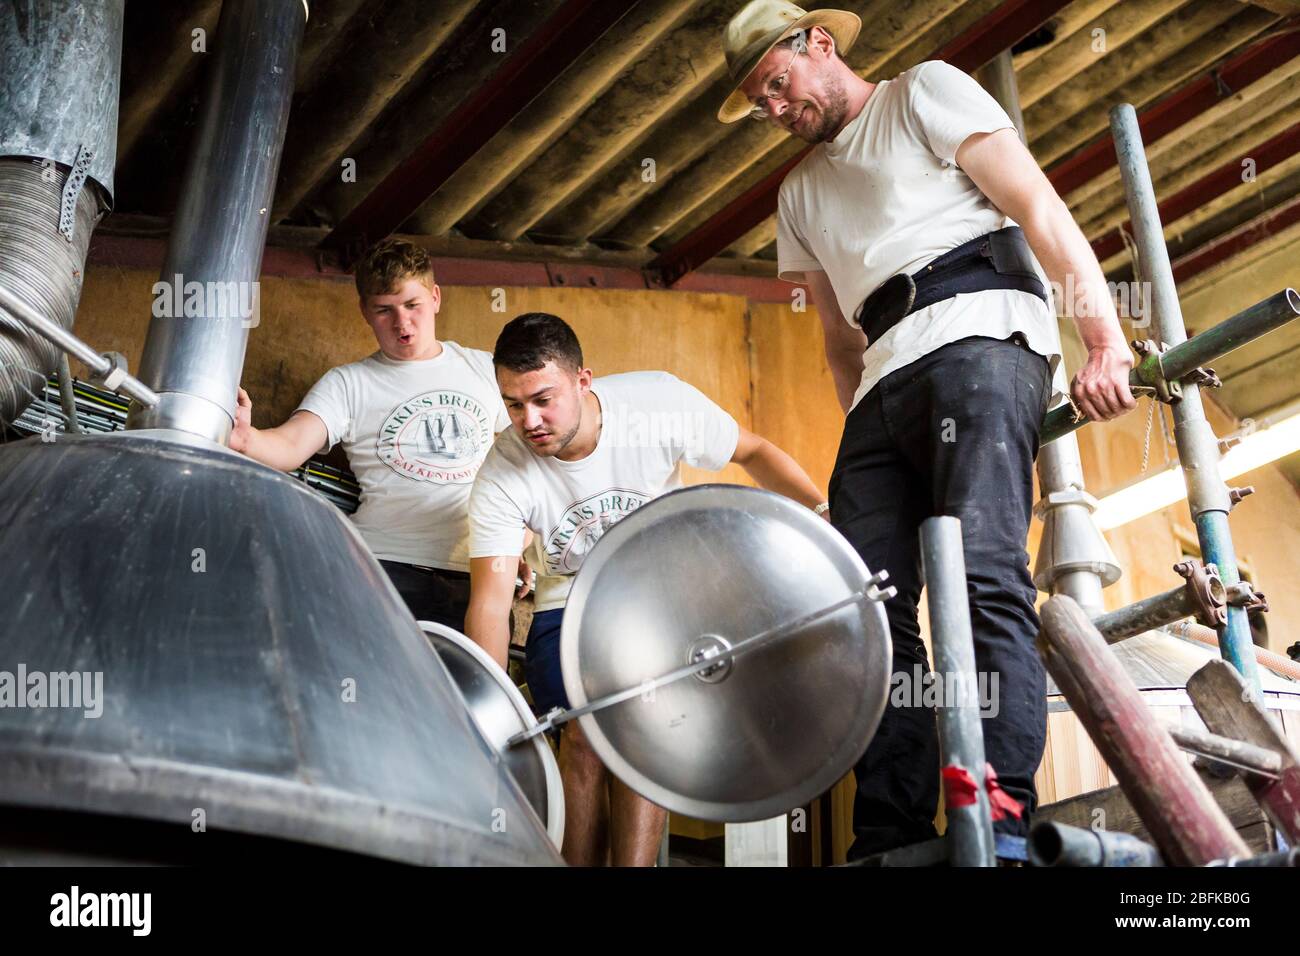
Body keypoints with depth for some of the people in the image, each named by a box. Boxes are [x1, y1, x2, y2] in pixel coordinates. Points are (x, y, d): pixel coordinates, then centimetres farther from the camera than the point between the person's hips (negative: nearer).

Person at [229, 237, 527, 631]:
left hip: (477, 577, 2)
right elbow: (290, 446, -8)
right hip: (387, 565, -2)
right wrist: (245, 438, -32)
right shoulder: (348, 384, 7)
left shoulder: (485, 369, 17)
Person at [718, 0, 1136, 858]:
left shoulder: (924, 93, 13)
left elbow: (1037, 205, 0)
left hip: (979, 339, -6)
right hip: (885, 383, 7)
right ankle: (896, 837, -9)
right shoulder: (801, 191, 31)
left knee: (982, 575, -23)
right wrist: (867, 435, 18)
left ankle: (1001, 828, -29)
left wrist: (1106, 338, -14)